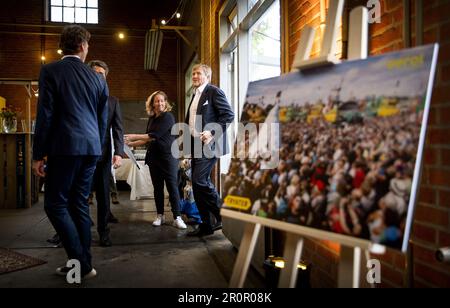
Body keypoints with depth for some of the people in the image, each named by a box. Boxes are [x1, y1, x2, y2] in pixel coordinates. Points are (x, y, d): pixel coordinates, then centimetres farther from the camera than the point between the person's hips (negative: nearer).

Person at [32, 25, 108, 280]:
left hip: (65, 147, -5)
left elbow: (45, 115, -7)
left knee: (55, 204, 2)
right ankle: (83, 263, 16)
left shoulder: (50, 71, -2)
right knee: (79, 204, 12)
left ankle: (81, 263, -2)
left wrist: (39, 154, -2)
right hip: (91, 148, 5)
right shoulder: (97, 78, 11)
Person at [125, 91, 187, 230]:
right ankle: (160, 216, 18)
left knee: (172, 186, -8)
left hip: (168, 156, -6)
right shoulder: (152, 118, 12)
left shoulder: (168, 117, -9)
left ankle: (177, 217, -6)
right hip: (154, 156, 6)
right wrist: (131, 143, 12)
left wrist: (134, 137, -10)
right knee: (157, 187, 9)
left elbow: (154, 135, -15)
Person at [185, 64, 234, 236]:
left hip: (209, 144, -9)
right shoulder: (195, 96, 20)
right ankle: (206, 225, 16)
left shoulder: (214, 91, -5)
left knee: (200, 180, -18)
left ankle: (222, 215, -1)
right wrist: (188, 133, 13)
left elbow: (229, 115, -14)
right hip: (196, 144, 9)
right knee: (199, 184, 8)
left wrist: (212, 133, -20)